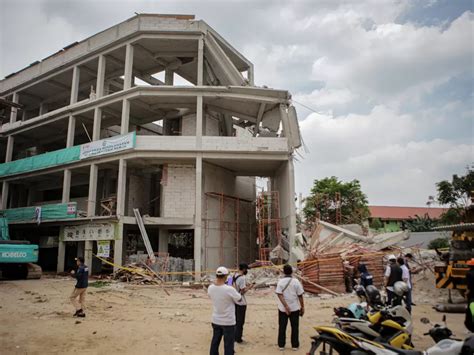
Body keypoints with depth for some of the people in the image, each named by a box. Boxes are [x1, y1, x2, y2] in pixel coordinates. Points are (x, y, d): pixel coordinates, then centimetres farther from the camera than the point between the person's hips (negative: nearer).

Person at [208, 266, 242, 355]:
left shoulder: (210, 288, -10)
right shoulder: (229, 289, -27)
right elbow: (239, 299, -10)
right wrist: (234, 289, 3)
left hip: (216, 321, 5)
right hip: (228, 322, -5)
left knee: (215, 342, 19)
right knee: (228, 345, 6)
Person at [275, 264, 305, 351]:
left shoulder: (280, 282, -7)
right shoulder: (296, 282, -7)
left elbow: (280, 295, -17)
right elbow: (300, 296, -5)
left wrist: (286, 306, -19)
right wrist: (302, 307, 5)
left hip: (283, 308, 0)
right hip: (294, 308, 0)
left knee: (282, 327, 11)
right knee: (294, 327, 11)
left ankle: (281, 345, 16)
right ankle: (295, 345, 16)